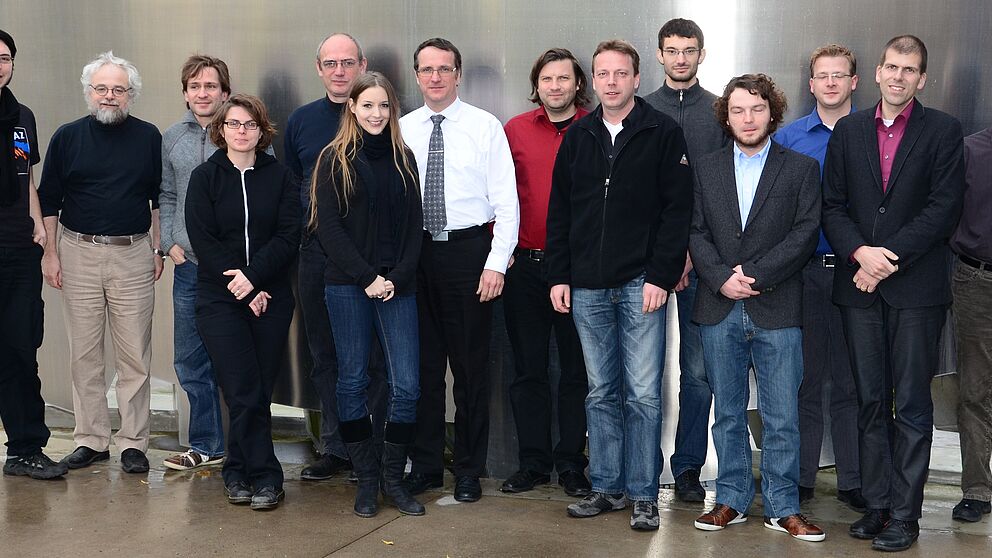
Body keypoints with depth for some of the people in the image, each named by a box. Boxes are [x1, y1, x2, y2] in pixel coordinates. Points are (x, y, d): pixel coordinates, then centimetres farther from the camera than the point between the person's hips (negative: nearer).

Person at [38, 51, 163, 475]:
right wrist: (50, 253, 3)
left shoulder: (149, 137, 6)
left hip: (133, 254, 0)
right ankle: (91, 439, 14)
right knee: (84, 354, 4)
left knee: (135, 356, 0)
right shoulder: (67, 137, 5)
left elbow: (158, 198, 13)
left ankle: (133, 442, 7)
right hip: (78, 253, 1)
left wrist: (157, 250, 8)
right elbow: (49, 200, 9)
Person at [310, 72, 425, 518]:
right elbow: (328, 226, -4)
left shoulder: (403, 159, 12)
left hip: (397, 287, 2)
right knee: (352, 381, 3)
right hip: (347, 285, -2)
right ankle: (366, 479, 15)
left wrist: (398, 277, -6)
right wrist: (367, 277, -11)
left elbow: (414, 225, 9)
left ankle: (394, 478, 12)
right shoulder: (334, 159, 3)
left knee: (406, 385, -3)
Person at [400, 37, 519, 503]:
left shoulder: (486, 127, -1)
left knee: (470, 364, 4)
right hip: (416, 252, 3)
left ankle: (469, 469, 17)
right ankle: (425, 464, 23)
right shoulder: (402, 129, 7)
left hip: (469, 250, -3)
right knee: (422, 363, 10)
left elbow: (506, 201, -4)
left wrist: (496, 263, -11)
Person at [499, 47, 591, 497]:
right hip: (524, 264, 2)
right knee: (528, 368, 9)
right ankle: (533, 462, 20)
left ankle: (571, 464, 17)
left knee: (577, 370, 6)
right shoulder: (515, 130, 7)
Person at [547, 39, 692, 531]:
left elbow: (677, 209, -6)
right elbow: (559, 211, 12)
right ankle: (606, 486, 21)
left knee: (642, 394, -1)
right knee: (601, 393, 11)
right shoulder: (577, 136, 11)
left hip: (640, 285, -4)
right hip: (588, 287, 4)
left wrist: (660, 277, -12)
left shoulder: (663, 133, -1)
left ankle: (643, 494, 9)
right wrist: (559, 277, 5)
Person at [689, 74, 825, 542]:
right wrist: (722, 278, -11)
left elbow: (805, 233, -4)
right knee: (727, 412, 10)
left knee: (782, 416, 0)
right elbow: (696, 233, 5)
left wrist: (753, 273, -13)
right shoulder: (705, 169, 11)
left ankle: (782, 507, 11)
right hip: (719, 310, 2)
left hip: (777, 310, -2)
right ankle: (732, 500, 20)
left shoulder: (801, 168, 5)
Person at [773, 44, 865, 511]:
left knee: (851, 379, 5)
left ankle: (854, 480, 15)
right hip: (801, 271, 1)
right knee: (803, 375, 6)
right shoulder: (787, 138, 7)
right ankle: (800, 476, 16)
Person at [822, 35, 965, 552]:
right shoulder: (848, 130, 11)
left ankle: (904, 514, 8)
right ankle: (877, 503, 18)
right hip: (860, 286, 3)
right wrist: (860, 252, -11)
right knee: (871, 401, 9)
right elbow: (833, 205, 6)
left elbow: (944, 206, -7)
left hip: (916, 286, -3)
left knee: (912, 405, 1)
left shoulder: (943, 130, 2)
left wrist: (890, 256, -14)